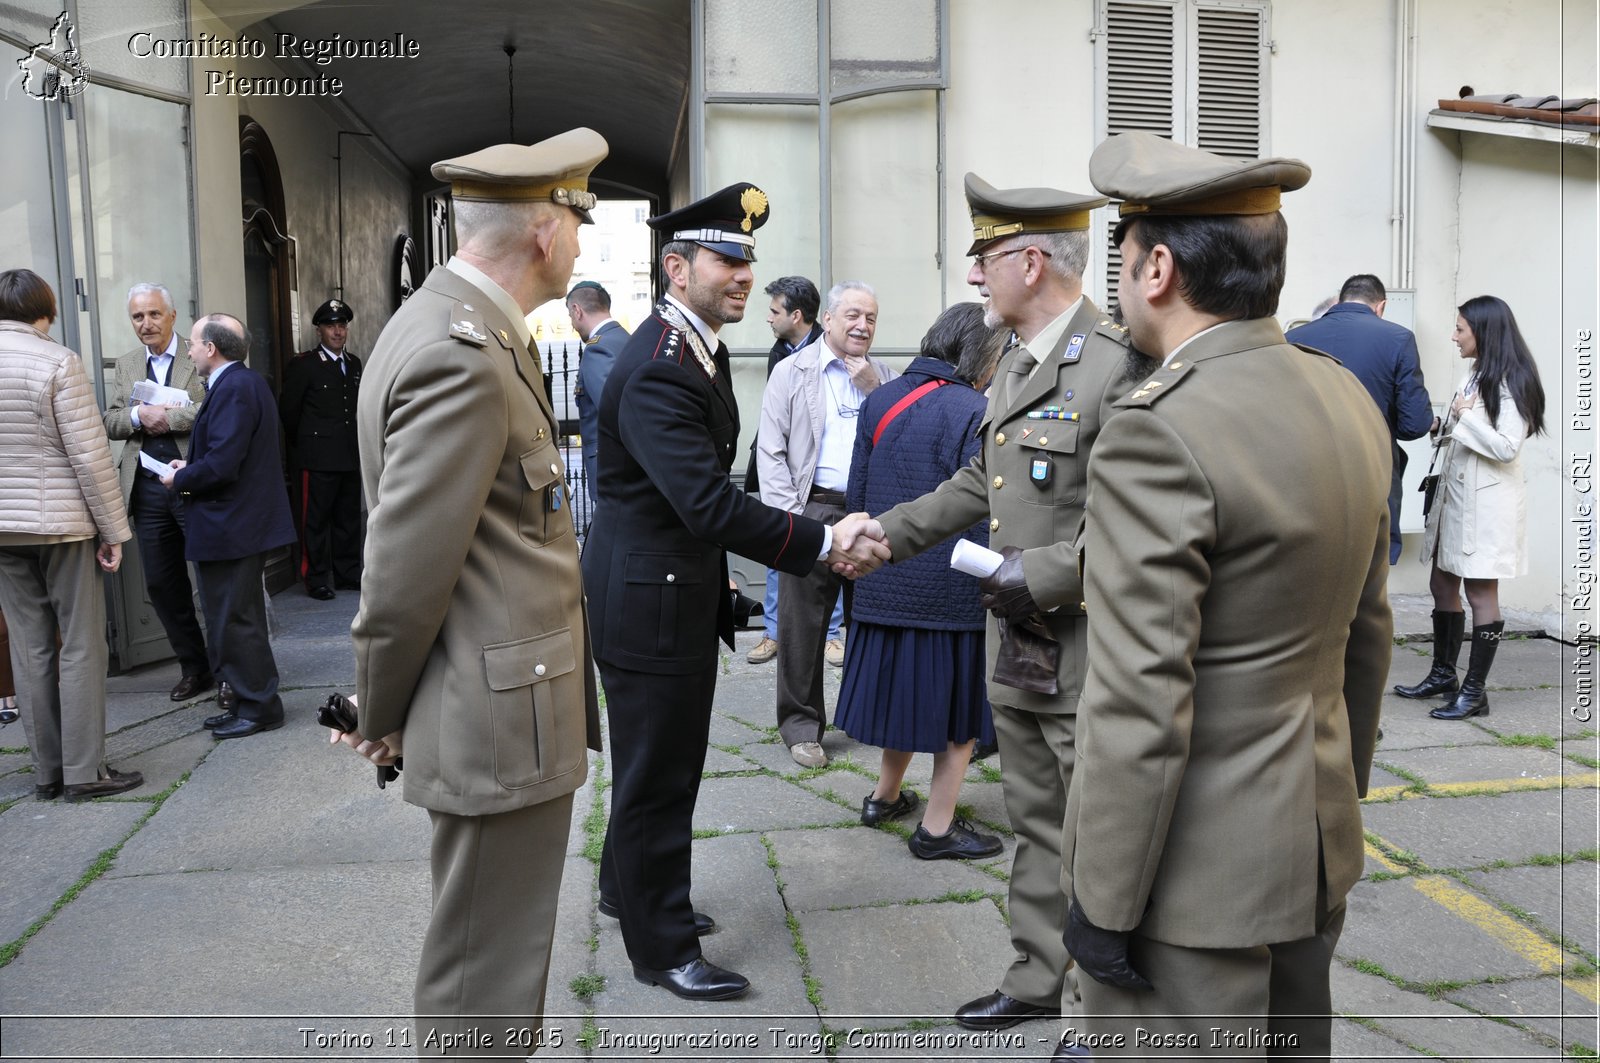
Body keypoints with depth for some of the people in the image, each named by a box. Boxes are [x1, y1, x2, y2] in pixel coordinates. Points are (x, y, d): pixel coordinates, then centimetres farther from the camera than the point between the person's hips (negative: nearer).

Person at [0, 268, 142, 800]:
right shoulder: (57, 362, -11)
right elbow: (91, 457, -14)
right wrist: (114, 530, -7)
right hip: (62, 523, -5)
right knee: (81, 647, 2)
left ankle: (46, 772, 16)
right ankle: (84, 771, 3)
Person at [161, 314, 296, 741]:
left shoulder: (232, 388, -20)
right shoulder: (246, 382, 13)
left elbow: (221, 464, -26)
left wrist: (180, 479, -9)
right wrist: (191, 468, 8)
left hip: (229, 526, -11)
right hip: (246, 522, 11)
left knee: (233, 622, -1)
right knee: (240, 619, 18)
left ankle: (259, 706, 9)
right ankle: (248, 701, 27)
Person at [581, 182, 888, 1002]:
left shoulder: (700, 349, 7)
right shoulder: (655, 372, -25)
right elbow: (710, 504, -33)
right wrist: (825, 542, -30)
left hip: (681, 587, 10)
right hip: (646, 599, -10)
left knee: (664, 756, 24)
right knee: (657, 770, 4)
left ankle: (628, 888, 45)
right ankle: (662, 947, 22)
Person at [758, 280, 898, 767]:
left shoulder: (885, 376, 13)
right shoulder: (791, 373, 4)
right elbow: (771, 452, 0)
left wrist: (875, 390, -6)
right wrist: (789, 515, -9)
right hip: (814, 510, -3)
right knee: (802, 622, 1)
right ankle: (801, 723, 13)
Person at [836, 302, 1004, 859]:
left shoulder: (878, 400, 5)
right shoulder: (974, 412, -15)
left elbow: (856, 493, 9)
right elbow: (980, 511, -17)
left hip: (884, 582, 7)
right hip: (953, 586, -6)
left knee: (903, 687, 23)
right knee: (957, 707, 9)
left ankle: (885, 797, 36)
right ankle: (937, 828, 18)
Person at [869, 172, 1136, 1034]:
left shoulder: (1118, 367, -19)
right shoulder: (1015, 363, 11)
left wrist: (1041, 573, -22)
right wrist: (886, 534, 17)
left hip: (1088, 654, -9)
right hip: (1016, 643, 9)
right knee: (1037, 826, 21)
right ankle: (1038, 980, 37)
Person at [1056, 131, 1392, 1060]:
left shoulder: (1157, 434, -24)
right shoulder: (1349, 402, 3)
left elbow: (1141, 708, -24)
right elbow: (1369, 636, 12)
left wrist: (1104, 904, -14)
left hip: (1199, 870, -8)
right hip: (1316, 846, 9)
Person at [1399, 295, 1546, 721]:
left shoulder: (1511, 382, -12)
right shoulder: (1474, 376, 12)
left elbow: (1506, 448, -17)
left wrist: (1465, 416, -13)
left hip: (1487, 503, -9)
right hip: (1455, 494, 9)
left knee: (1480, 592, -2)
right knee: (1442, 586, 13)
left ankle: (1474, 692, 6)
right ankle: (1443, 675, 26)